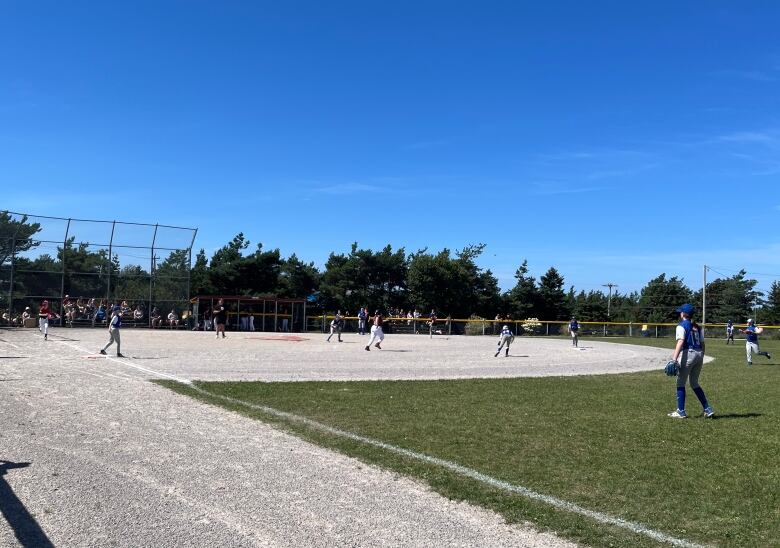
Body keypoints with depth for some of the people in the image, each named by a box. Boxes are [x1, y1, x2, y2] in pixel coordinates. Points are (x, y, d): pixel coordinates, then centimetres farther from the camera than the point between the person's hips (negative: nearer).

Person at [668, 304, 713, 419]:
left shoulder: (681, 326, -6)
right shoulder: (697, 326, 16)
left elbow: (681, 342, -19)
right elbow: (702, 343, 15)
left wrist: (674, 358, -26)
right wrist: (701, 358, 22)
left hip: (688, 354, -7)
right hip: (699, 354, 7)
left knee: (681, 383, 3)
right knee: (694, 383, 18)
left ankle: (681, 411, 4)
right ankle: (708, 409, 14)